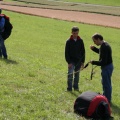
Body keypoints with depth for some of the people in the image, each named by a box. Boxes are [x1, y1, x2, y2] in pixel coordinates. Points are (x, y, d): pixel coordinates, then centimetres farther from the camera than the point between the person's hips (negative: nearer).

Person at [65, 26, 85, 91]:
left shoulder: (80, 41, 2)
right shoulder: (69, 41, -6)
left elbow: (83, 51, 6)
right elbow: (67, 52, -5)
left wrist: (82, 61, 2)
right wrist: (69, 62, -12)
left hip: (78, 61, 3)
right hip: (71, 61, -3)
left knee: (77, 74, 10)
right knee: (70, 74, -10)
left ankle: (76, 87, 22)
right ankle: (69, 88, -4)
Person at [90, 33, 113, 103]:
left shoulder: (104, 47, -27)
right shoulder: (104, 44, 4)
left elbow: (103, 62, -29)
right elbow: (101, 52, 26)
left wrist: (93, 62, -18)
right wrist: (94, 48, 10)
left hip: (107, 67, -11)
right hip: (107, 66, 11)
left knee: (106, 84, 2)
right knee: (105, 82, 25)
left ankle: (107, 100, 14)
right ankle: (105, 97, 40)